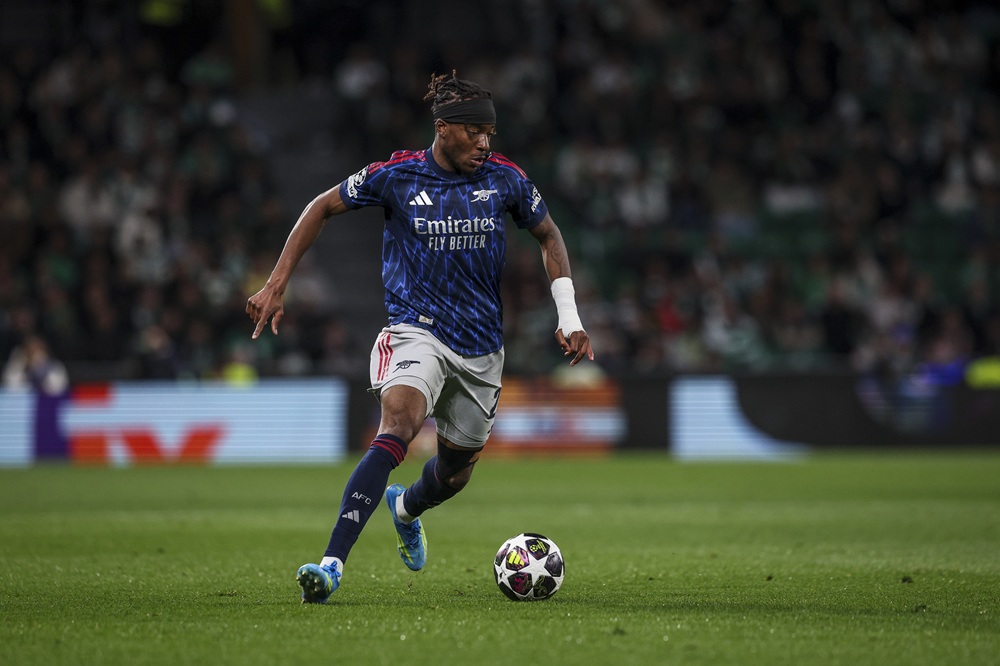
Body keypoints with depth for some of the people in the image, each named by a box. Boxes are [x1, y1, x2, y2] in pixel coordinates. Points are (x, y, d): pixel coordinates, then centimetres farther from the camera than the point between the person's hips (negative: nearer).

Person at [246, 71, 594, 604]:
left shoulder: (504, 179, -3)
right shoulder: (396, 175, -9)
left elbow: (548, 236, 13)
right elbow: (323, 207, 3)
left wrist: (569, 320, 6)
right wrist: (276, 285, -3)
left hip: (481, 347, 4)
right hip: (416, 332, -4)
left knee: (457, 465, 16)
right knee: (395, 429, -30)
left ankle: (406, 508, 54)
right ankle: (333, 565, -37)